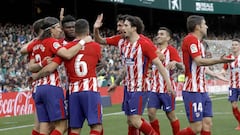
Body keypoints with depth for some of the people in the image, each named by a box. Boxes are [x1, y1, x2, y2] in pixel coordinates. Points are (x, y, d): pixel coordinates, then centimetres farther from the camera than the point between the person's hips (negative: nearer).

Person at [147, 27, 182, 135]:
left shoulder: (171, 50, -4)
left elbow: (181, 66, -11)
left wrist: (175, 63, -32)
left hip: (167, 88, -5)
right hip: (154, 88, 5)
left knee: (171, 115, 2)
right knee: (151, 113, -4)